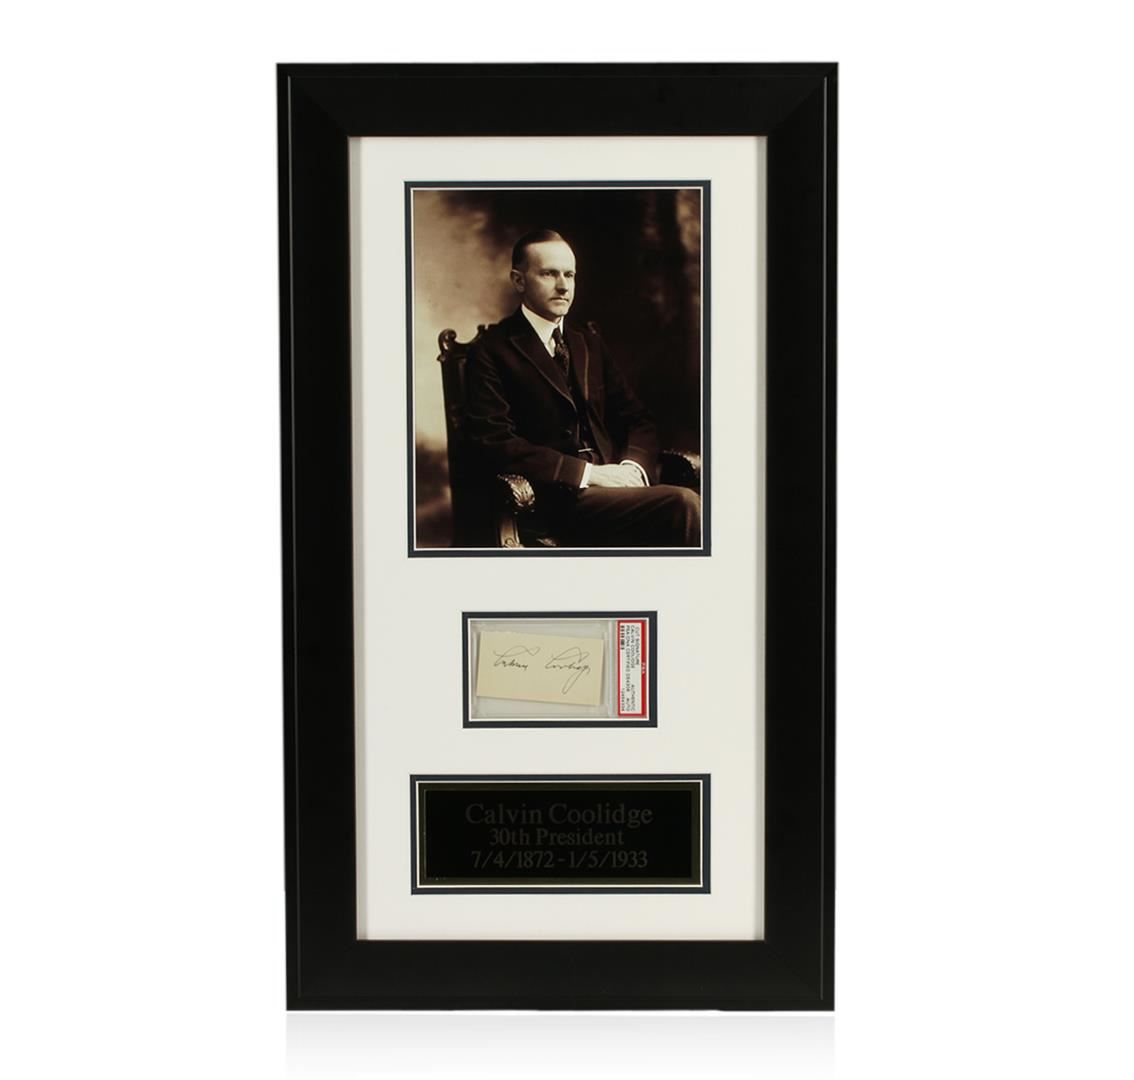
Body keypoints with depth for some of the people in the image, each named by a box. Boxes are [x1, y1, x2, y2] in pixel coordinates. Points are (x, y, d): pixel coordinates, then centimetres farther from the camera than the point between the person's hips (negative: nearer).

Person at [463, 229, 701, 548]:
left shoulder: (588, 342, 23)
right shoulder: (491, 352, 2)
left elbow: (637, 420, 21)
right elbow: (494, 442, -9)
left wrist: (633, 465, -4)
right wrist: (587, 472, -14)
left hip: (617, 483, 6)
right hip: (561, 500, -6)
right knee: (684, 505, -30)